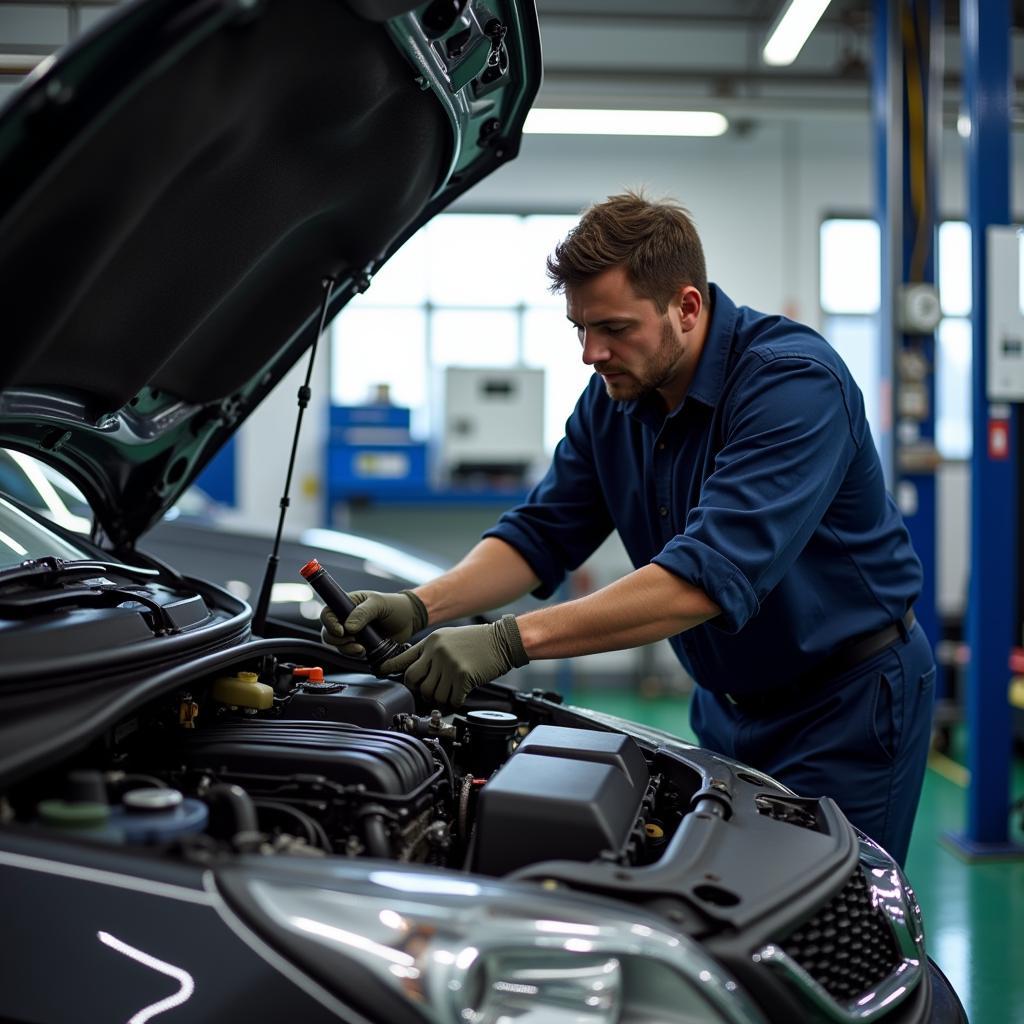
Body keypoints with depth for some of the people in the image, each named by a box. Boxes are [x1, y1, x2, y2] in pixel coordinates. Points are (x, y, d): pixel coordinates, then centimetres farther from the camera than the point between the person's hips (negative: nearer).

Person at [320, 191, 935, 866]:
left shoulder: (795, 380, -27)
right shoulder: (613, 397, -3)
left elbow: (708, 578, -37)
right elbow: (541, 534, 2)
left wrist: (513, 640, -41)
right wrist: (421, 606, -17)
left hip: (849, 695, -6)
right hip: (728, 701, 7)